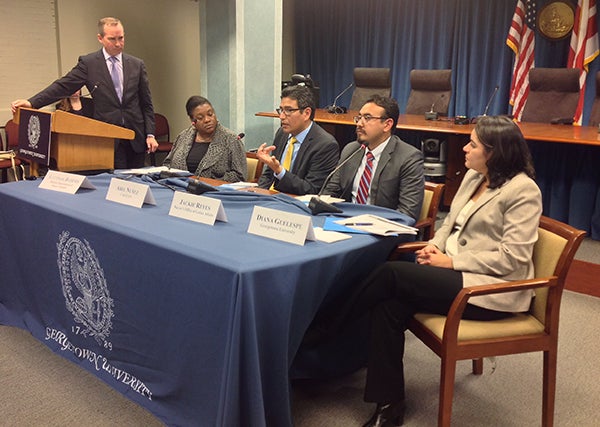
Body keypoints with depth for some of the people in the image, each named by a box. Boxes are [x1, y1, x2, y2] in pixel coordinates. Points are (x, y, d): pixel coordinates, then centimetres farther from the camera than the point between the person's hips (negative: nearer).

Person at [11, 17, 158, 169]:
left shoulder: (137, 65, 8)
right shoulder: (88, 63, 2)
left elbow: (146, 103, 10)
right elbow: (63, 86, -3)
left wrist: (150, 135, 2)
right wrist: (31, 102, -15)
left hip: (136, 138, 2)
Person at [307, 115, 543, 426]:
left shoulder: (522, 190, -13)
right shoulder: (473, 176, 11)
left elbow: (512, 257, -19)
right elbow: (450, 223, 19)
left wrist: (451, 262, -18)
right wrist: (435, 245, -3)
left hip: (491, 288, -8)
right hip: (458, 273, 8)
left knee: (391, 273, -21)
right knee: (389, 304, -19)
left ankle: (324, 327, -1)